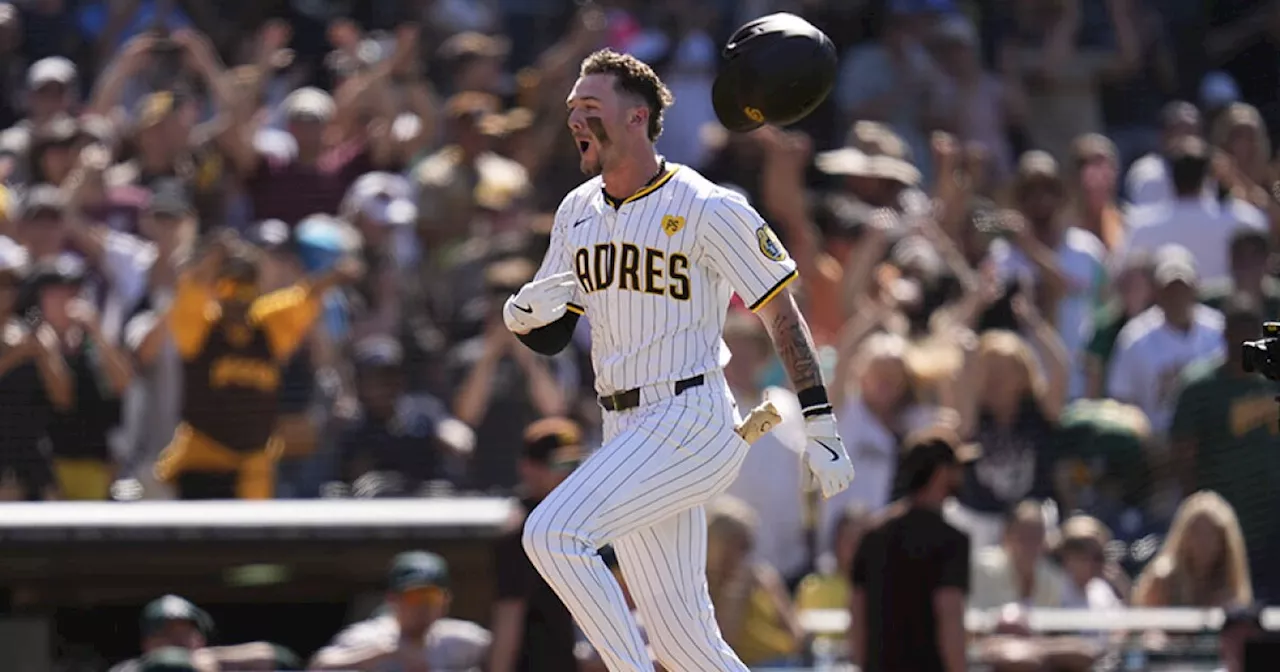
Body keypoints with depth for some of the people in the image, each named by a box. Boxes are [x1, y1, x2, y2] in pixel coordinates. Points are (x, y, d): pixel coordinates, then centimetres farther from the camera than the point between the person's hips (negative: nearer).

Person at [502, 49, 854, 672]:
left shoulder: (709, 210, -9)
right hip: (625, 433, 7)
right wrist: (526, 310, -9)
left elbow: (782, 314, -5)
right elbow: (547, 338, 15)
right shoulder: (578, 212, 12)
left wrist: (821, 427, -8)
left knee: (553, 533, -23)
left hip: (693, 426, -7)